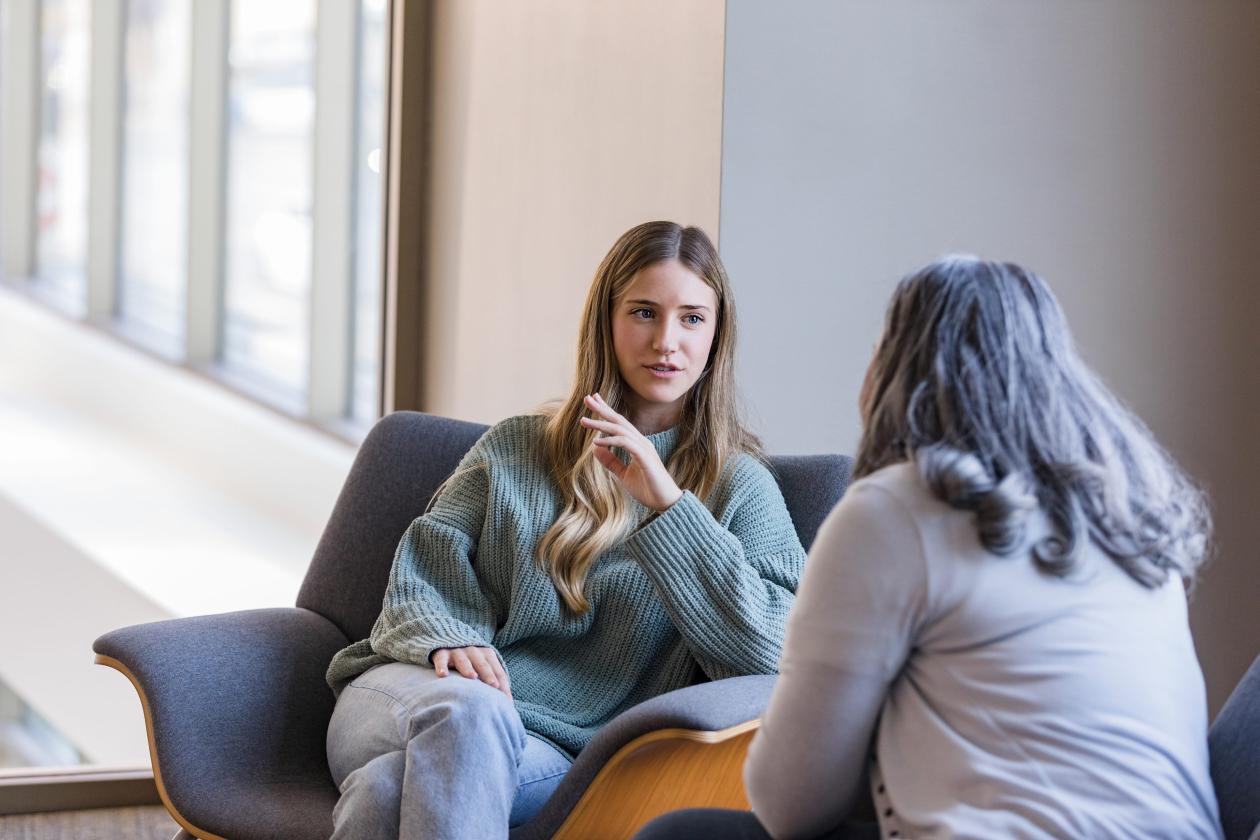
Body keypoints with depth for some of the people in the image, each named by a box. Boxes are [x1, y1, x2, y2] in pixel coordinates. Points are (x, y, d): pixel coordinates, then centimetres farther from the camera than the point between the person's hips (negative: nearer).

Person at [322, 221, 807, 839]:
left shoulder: (739, 486, 9)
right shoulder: (514, 448, 17)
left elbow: (769, 650, -8)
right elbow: (422, 582, 11)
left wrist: (666, 503, -13)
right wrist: (448, 643, -15)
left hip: (557, 753, -2)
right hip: (402, 695, 2)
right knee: (467, 707, -37)